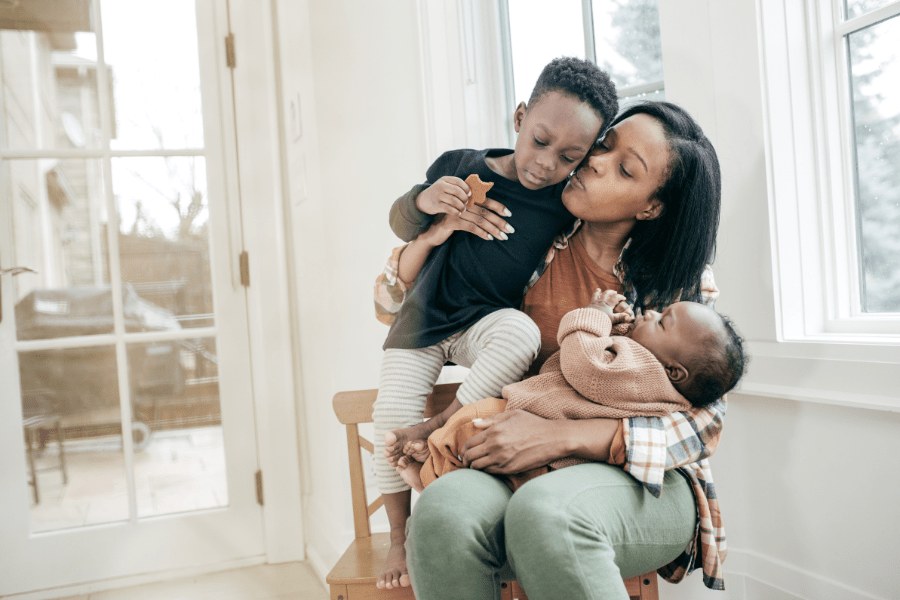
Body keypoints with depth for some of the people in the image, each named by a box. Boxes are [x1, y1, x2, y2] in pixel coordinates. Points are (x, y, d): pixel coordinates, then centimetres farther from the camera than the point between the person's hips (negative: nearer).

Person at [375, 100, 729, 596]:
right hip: (525, 472, 2)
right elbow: (391, 304, 12)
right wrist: (436, 232, -10)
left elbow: (704, 421, -7)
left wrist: (559, 435, -20)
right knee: (444, 510, -34)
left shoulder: (684, 281, 1)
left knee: (543, 510, -37)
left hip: (646, 485, -1)